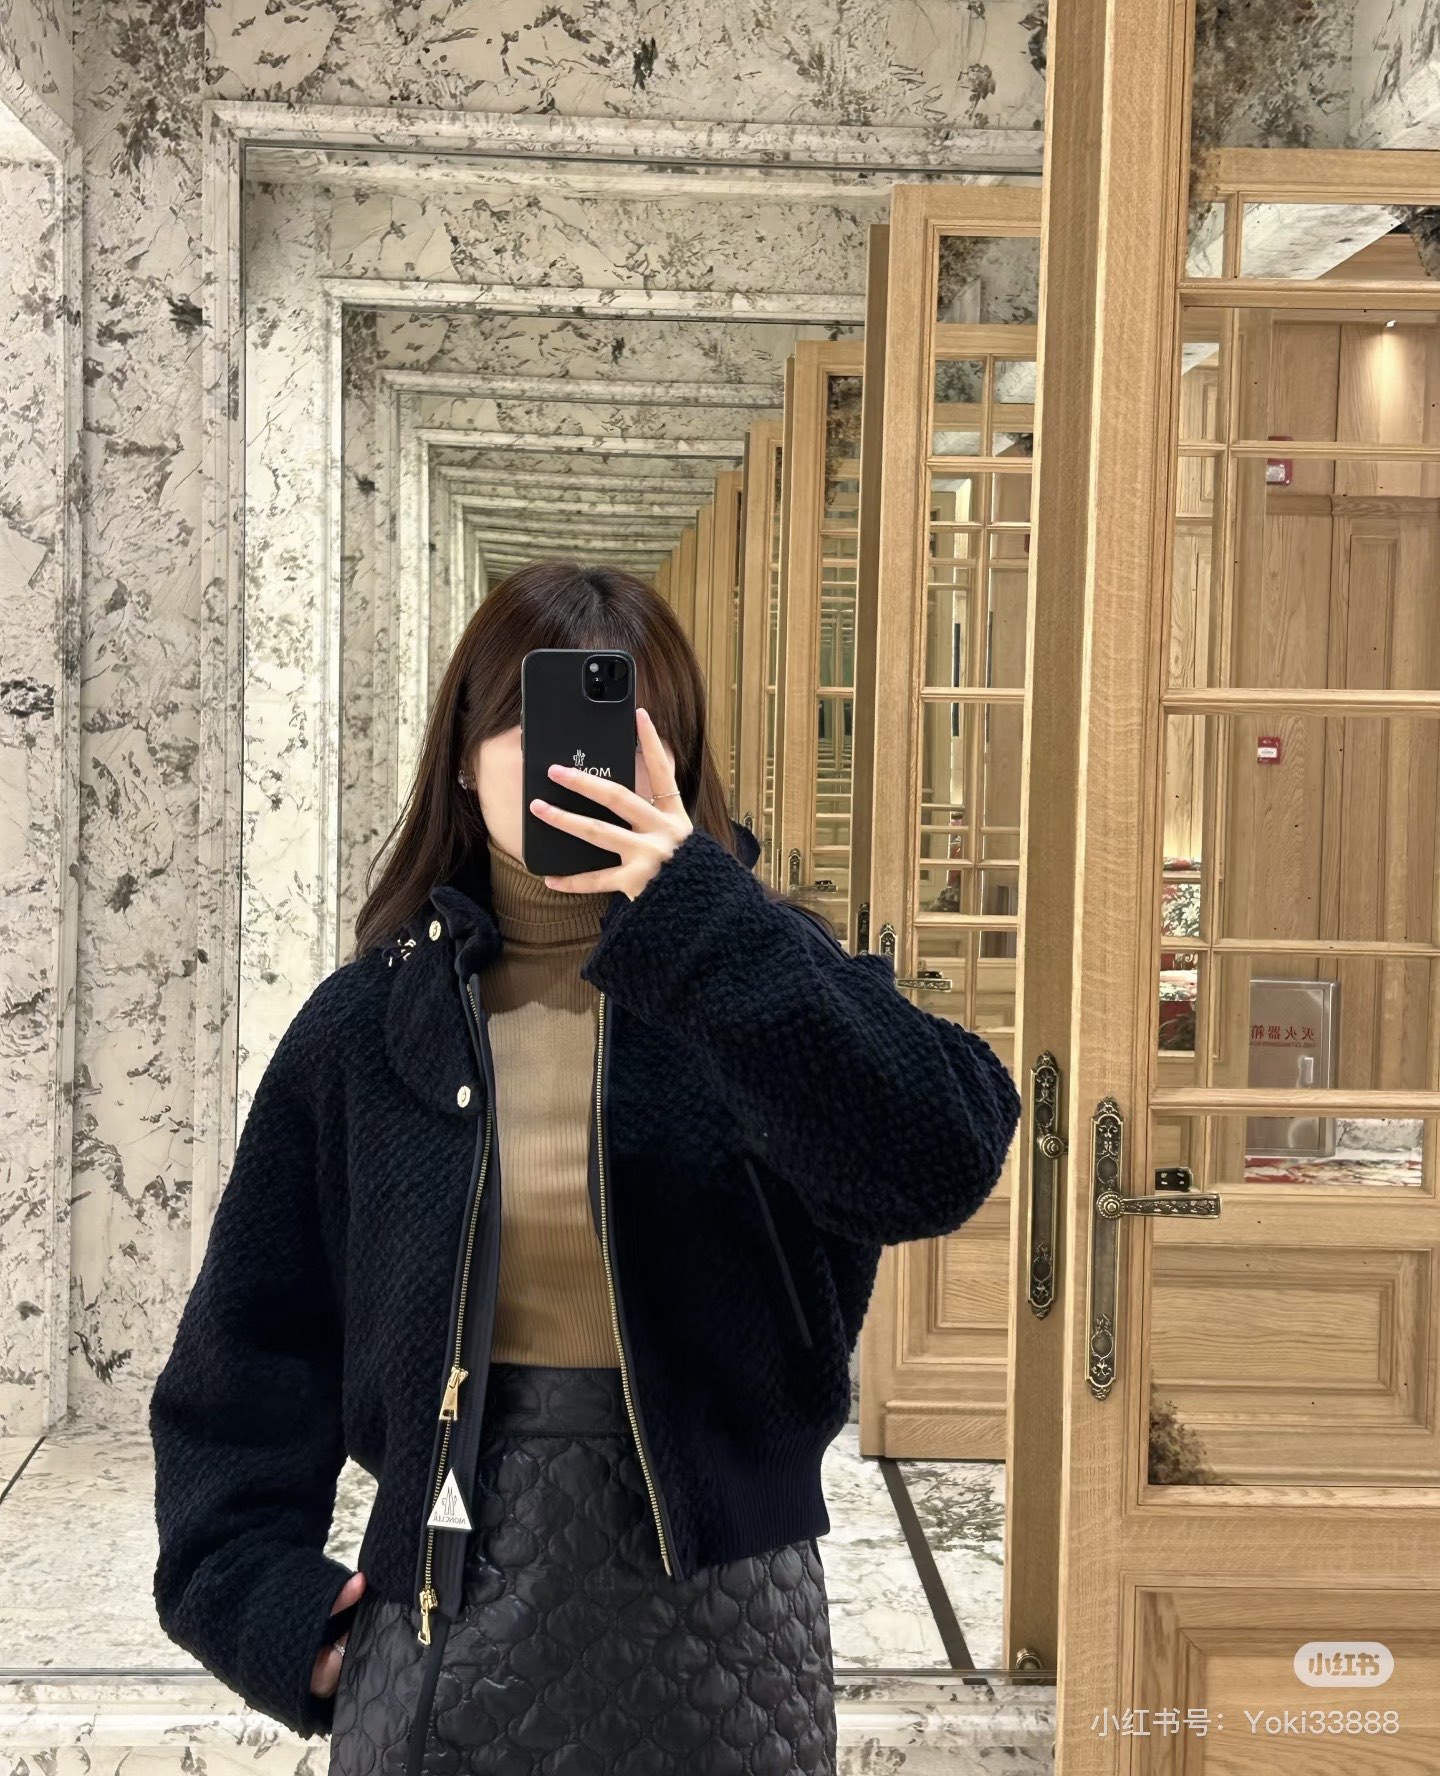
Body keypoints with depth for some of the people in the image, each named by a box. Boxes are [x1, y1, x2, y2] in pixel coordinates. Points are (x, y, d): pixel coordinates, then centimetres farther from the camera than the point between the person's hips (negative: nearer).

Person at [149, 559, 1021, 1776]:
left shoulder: (755, 975, -4)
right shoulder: (367, 1023, 1)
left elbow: (946, 1161, -24)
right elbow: (255, 1349, 7)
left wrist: (693, 918, -26)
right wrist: (257, 1592, -3)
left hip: (719, 1631, -1)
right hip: (449, 1619, 1)